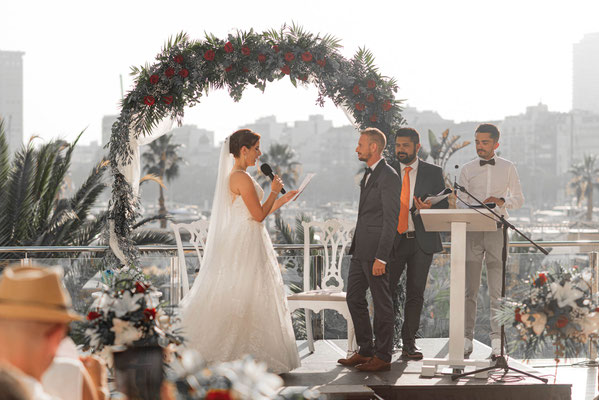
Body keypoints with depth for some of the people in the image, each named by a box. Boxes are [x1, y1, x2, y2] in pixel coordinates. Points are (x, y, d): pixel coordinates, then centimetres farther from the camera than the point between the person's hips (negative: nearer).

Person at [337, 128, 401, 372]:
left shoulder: (388, 177, -14)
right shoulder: (368, 175, 16)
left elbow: (391, 220, -17)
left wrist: (381, 257, -21)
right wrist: (355, 246, 18)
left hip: (375, 251, -10)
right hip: (360, 250, 10)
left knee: (381, 303, -1)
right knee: (354, 298, 13)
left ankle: (383, 357, 6)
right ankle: (365, 351, 22)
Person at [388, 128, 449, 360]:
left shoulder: (433, 173, 7)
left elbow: (444, 205, 7)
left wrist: (428, 208, -14)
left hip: (421, 241, 0)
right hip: (393, 240, 0)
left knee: (415, 293, 3)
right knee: (387, 291, -5)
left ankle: (409, 343, 10)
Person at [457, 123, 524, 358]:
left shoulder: (508, 168, 9)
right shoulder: (467, 170, 10)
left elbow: (519, 199, 10)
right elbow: (461, 202, 6)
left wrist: (501, 201, -10)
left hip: (497, 231, -1)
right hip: (472, 231, 1)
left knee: (497, 290, -4)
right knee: (470, 289, 0)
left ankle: (497, 340, -2)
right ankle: (467, 339, 5)